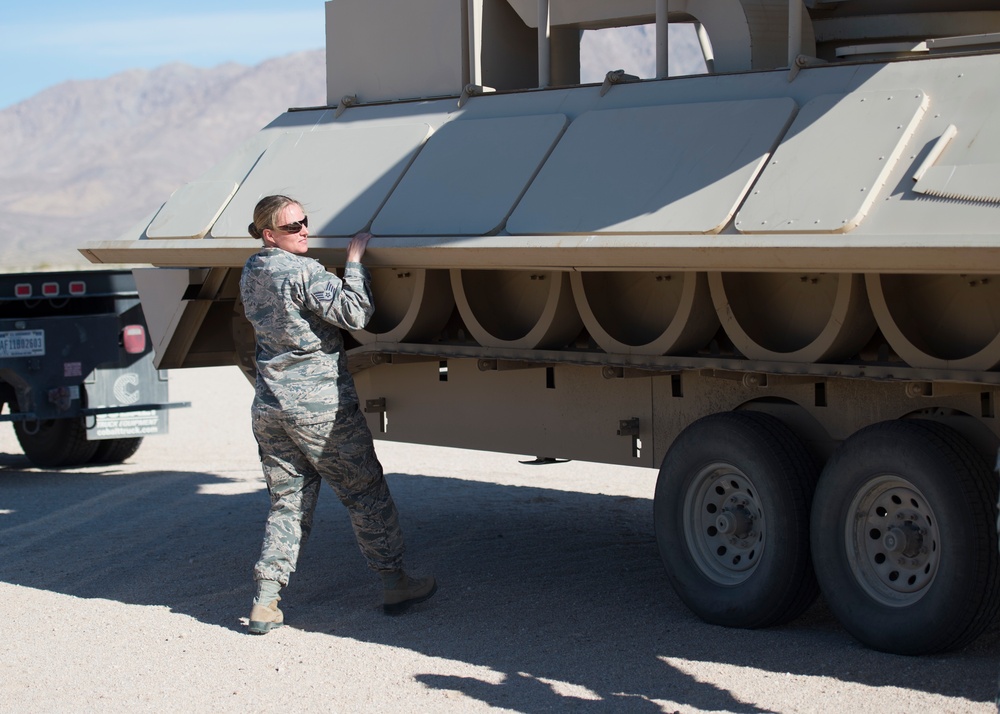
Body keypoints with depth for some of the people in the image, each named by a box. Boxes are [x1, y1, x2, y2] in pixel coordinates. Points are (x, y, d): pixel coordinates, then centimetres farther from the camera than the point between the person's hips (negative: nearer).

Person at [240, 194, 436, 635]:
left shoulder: (250, 273, 9)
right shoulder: (303, 272, -16)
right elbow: (354, 314, -21)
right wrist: (354, 260, -13)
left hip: (268, 408, 7)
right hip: (320, 406, -7)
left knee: (287, 503, 10)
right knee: (367, 494, 8)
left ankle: (264, 603, 2)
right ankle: (394, 584, 16)